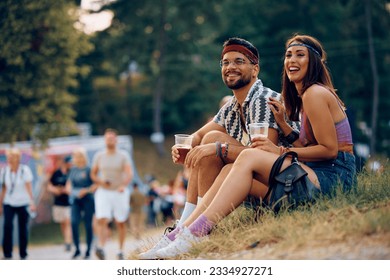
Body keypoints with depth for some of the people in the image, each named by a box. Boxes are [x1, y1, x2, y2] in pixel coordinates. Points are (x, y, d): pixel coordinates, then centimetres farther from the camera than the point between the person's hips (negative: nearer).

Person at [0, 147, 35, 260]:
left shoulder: (25, 170, -9)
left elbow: (29, 187, -15)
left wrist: (32, 202, -24)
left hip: (22, 203, -2)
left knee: (23, 229, 3)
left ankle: (23, 255, 15)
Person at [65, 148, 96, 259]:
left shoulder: (89, 169, -5)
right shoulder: (73, 170, 11)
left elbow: (96, 184, -7)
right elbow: (69, 184, 19)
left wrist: (86, 191, -17)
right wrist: (69, 189, -1)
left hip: (88, 200, -4)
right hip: (75, 200, 4)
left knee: (88, 225, 1)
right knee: (74, 222, -10)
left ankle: (88, 250, 11)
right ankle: (77, 249, 1)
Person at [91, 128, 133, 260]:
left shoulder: (123, 156, -2)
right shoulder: (99, 156, 6)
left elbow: (129, 174, -13)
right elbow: (93, 174, 15)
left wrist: (123, 185, -33)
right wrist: (100, 182, -6)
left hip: (120, 193, -1)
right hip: (103, 192, 1)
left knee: (120, 223, 6)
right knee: (102, 220, -18)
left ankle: (120, 251, 17)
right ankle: (101, 247, -30)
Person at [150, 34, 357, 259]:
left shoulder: (314, 93, -8)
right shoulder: (304, 95, 22)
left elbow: (330, 149, -14)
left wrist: (281, 151, -11)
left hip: (333, 177, -9)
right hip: (318, 175, 9)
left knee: (250, 157, -23)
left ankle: (196, 233, -31)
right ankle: (180, 234, -13)